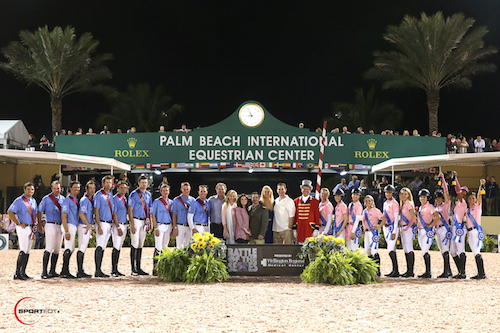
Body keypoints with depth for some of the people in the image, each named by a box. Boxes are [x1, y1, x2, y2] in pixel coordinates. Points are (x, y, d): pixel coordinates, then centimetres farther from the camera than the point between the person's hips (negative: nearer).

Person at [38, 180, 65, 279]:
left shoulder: (63, 199, 13)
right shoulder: (46, 199, 0)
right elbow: (39, 212, 3)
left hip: (60, 226, 6)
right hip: (50, 225, -6)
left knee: (57, 250, 7)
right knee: (49, 249, -14)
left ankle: (52, 271, 12)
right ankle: (44, 272, -16)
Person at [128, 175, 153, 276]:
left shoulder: (148, 194, 12)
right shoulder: (134, 194, -6)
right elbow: (130, 210, -9)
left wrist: (149, 223, 9)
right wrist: (132, 224, -16)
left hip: (145, 221, 6)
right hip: (136, 220, -6)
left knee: (141, 245, 8)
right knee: (135, 244, -9)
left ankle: (139, 268, 11)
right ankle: (133, 268, -9)